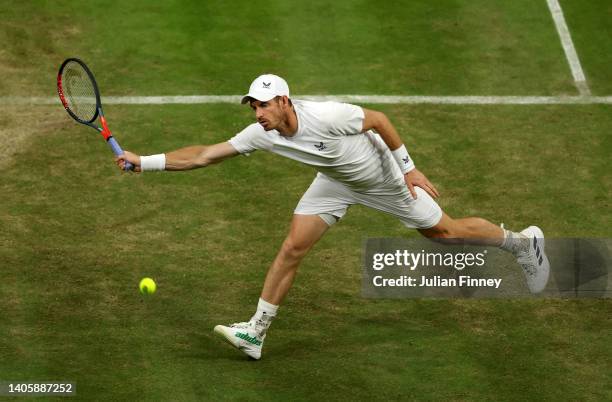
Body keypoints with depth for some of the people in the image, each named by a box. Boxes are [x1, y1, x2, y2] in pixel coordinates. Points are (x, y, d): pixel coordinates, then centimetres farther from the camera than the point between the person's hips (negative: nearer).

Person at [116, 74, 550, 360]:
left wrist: (409, 168, -17)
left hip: (383, 175, -5)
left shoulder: (327, 116, -38)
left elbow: (378, 119, -22)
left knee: (444, 230, 5)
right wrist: (144, 161, -26)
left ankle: (522, 242, 29)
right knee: (292, 248, -7)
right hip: (336, 182, 5)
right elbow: (203, 155, -20)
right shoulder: (261, 134, -23)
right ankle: (256, 332, 2)